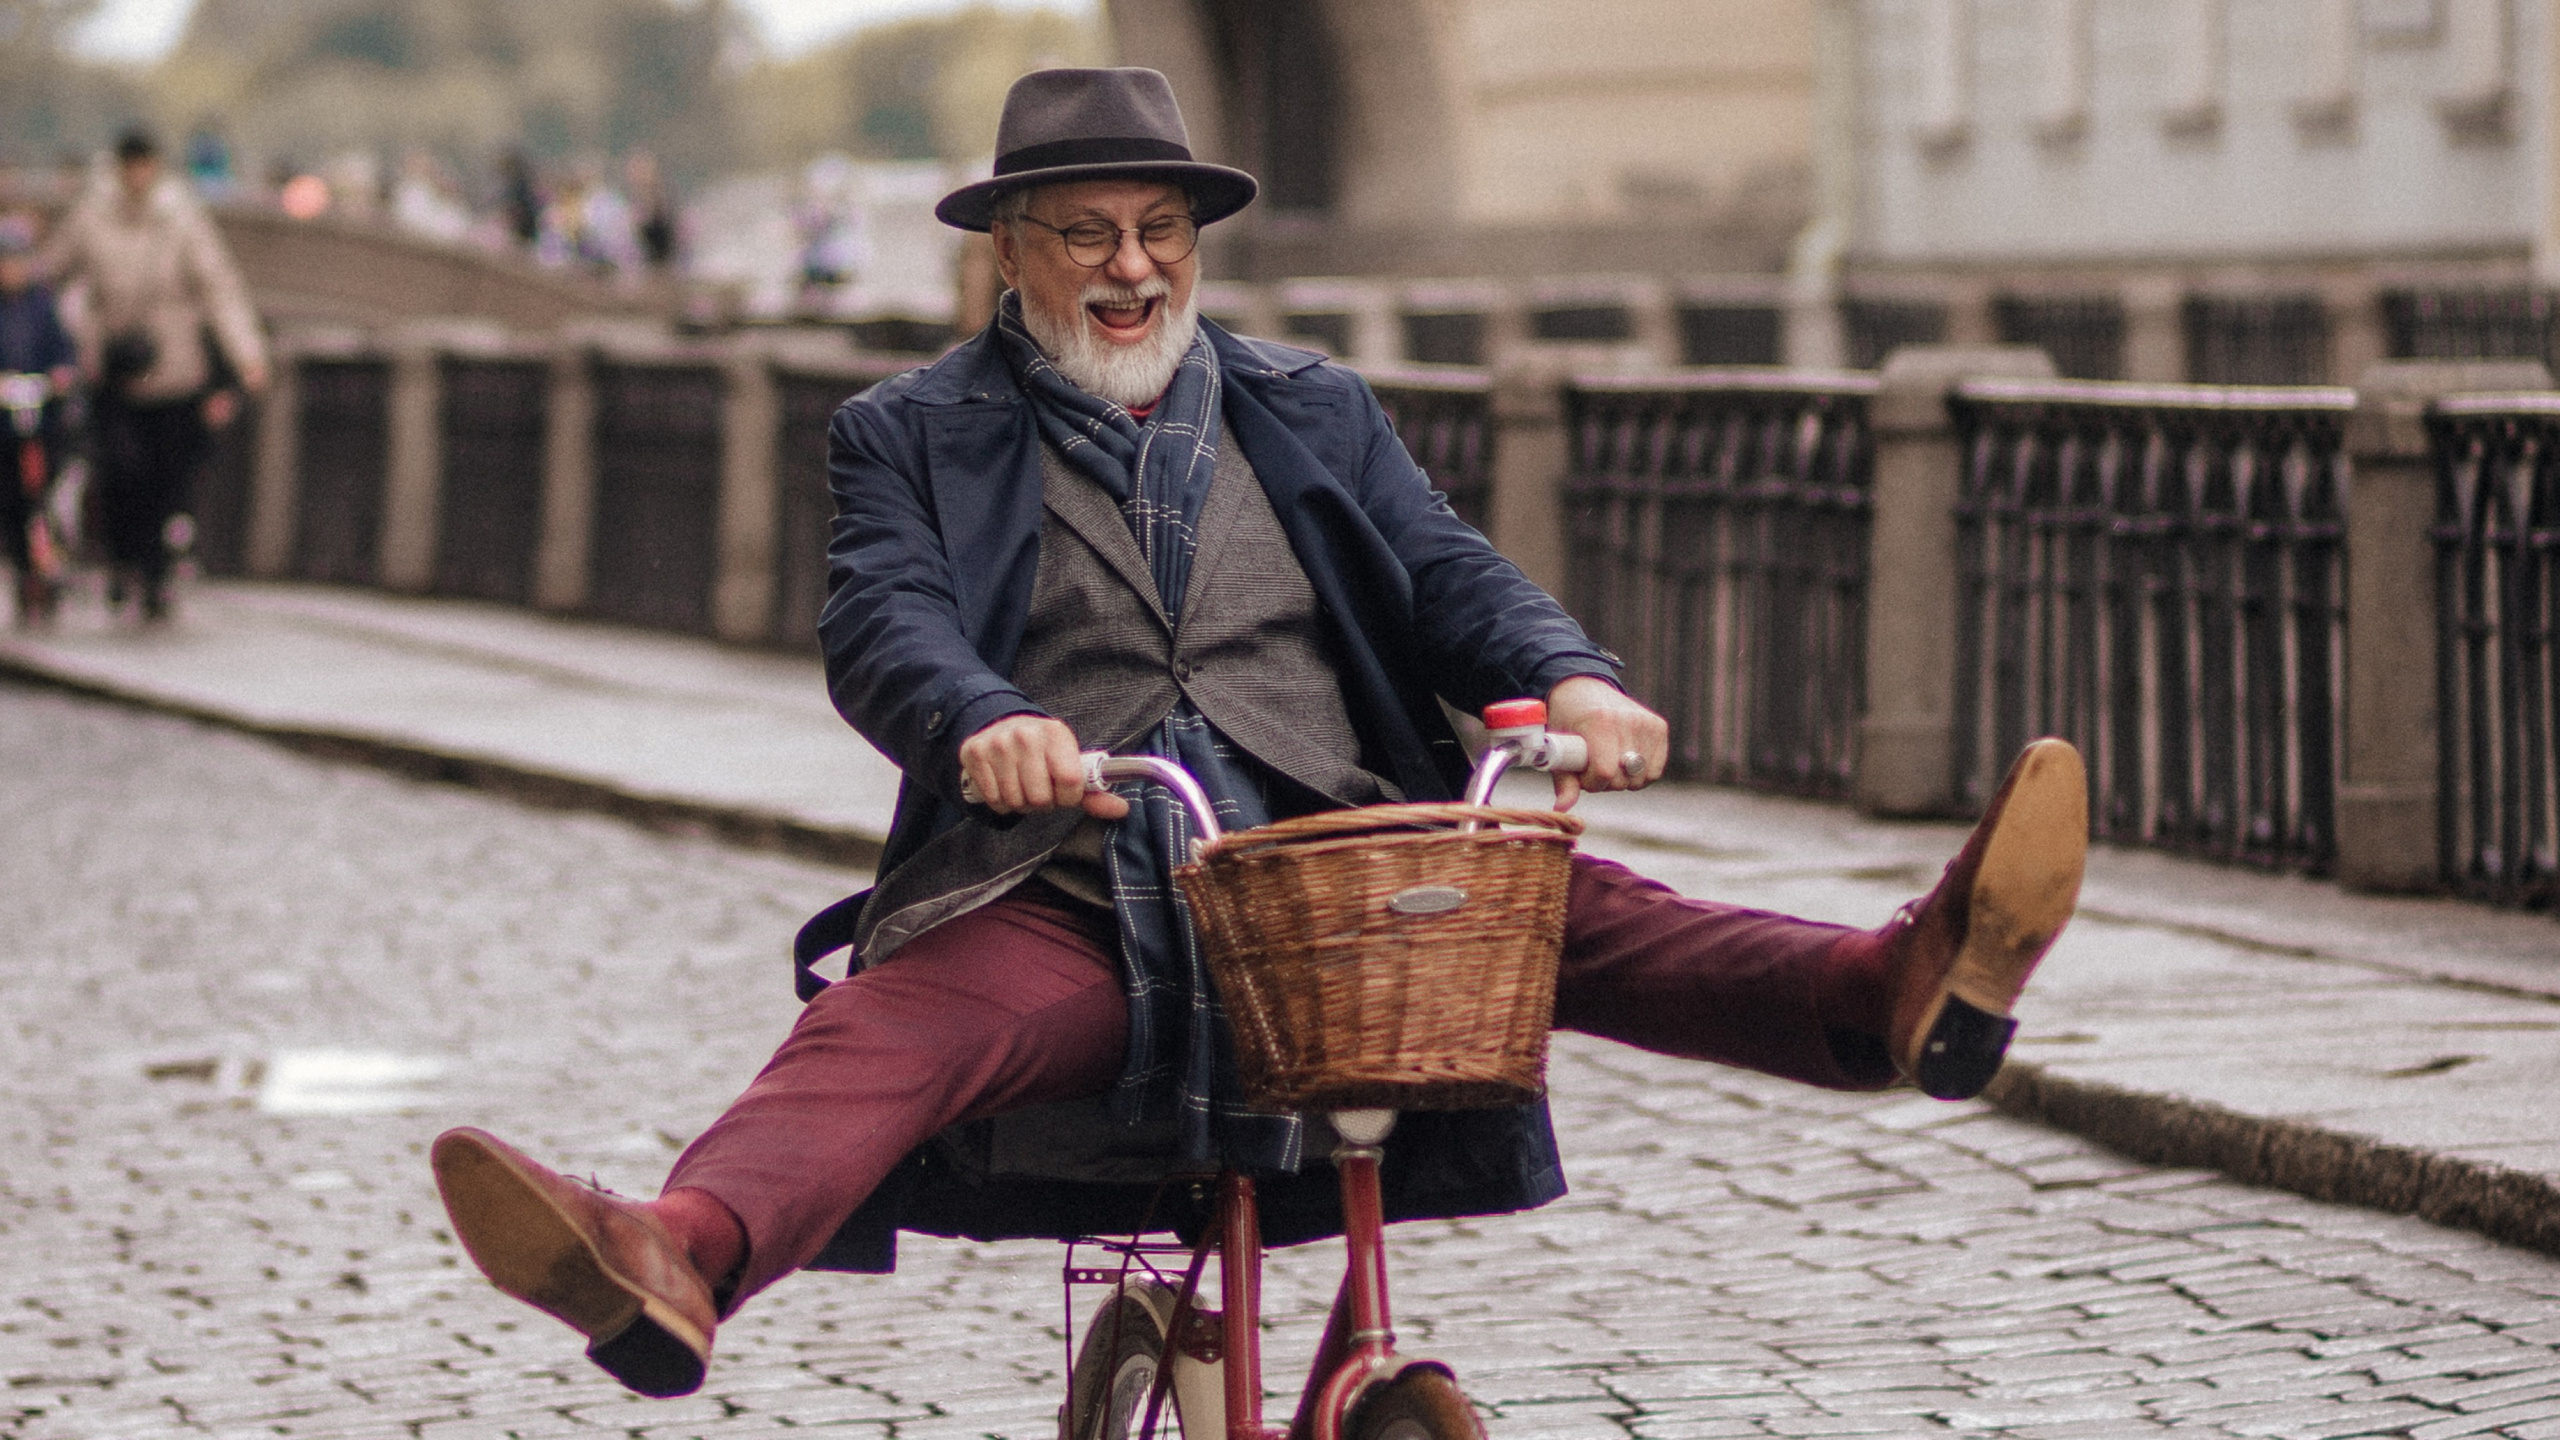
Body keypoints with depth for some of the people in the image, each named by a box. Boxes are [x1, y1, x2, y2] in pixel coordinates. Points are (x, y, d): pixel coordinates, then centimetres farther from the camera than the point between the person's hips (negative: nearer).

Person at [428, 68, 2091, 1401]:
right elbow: (883, 620, -4)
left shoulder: (1316, 413, 23)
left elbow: (1447, 573, 11)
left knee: (1570, 915, -23)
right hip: (1060, 909, -2)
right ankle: (674, 1266, -58)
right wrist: (984, 725, -29)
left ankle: (1905, 988, -45)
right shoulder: (912, 435, 13)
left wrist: (1569, 678, -14)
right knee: (878, 1031, -31)